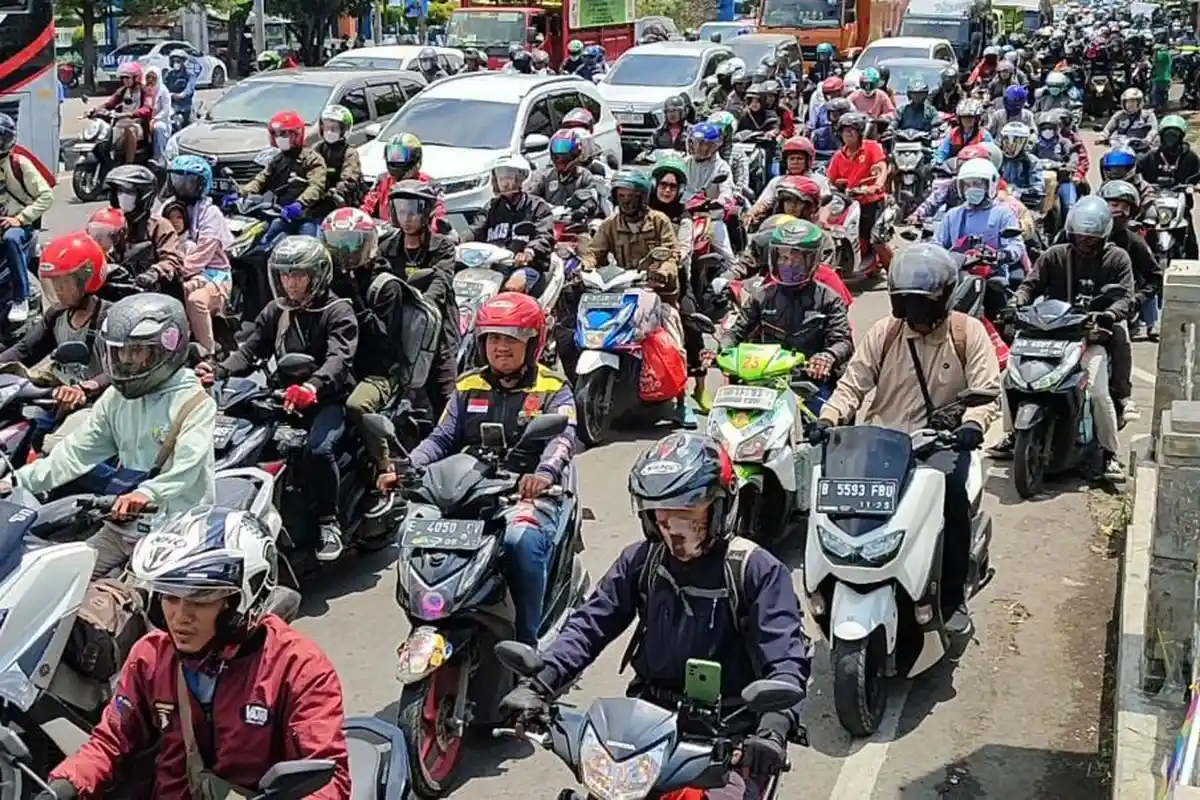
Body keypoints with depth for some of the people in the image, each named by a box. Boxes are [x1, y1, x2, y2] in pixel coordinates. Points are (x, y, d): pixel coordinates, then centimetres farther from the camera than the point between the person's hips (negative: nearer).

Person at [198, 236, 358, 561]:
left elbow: (339, 358, -21)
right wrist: (219, 371, -15)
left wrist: (312, 386, -42)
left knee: (317, 448, -33)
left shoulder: (338, 312, -5)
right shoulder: (276, 311, 14)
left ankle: (329, 523, -18)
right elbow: (250, 350, 6)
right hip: (283, 399, 6)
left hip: (328, 400, -6)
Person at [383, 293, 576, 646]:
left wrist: (544, 473, -35)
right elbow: (442, 438, 11)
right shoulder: (468, 387, 19)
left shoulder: (554, 390, 7)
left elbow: (562, 437, -12)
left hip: (531, 494, -4)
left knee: (521, 540, -36)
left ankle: (525, 641, -25)